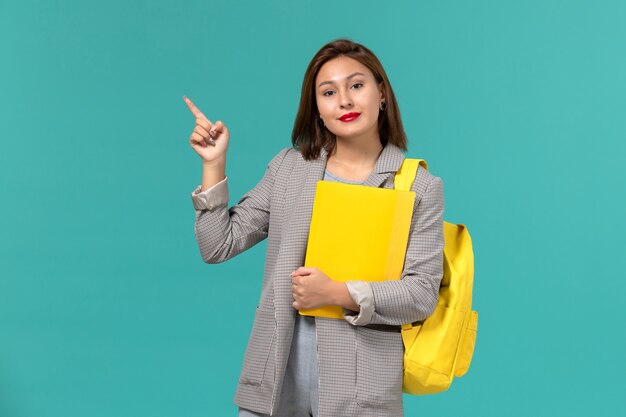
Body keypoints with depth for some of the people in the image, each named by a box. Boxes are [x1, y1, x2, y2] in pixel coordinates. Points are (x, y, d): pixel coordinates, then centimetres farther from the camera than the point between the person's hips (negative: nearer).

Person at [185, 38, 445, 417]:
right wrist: (214, 164, -2)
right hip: (278, 367, 3)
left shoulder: (420, 187, -2)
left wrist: (337, 293, -18)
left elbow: (423, 293, -8)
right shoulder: (289, 166, 5)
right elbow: (219, 246, 5)